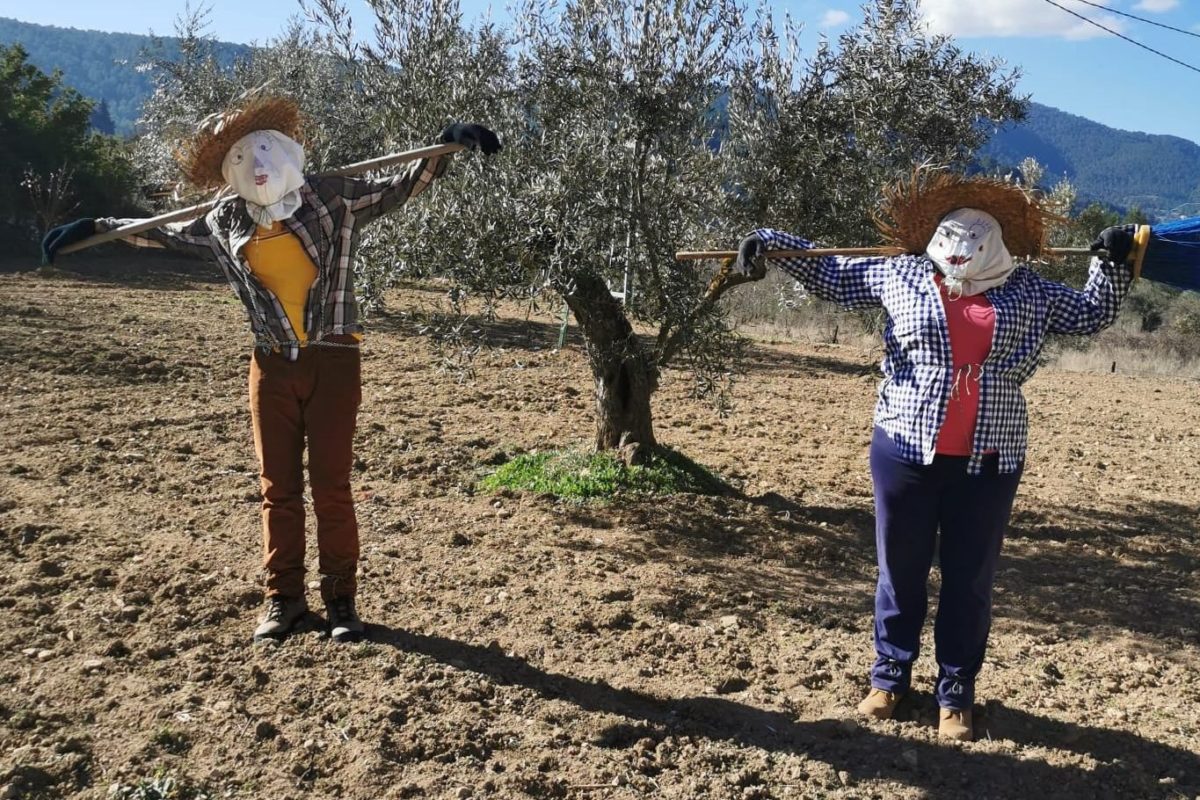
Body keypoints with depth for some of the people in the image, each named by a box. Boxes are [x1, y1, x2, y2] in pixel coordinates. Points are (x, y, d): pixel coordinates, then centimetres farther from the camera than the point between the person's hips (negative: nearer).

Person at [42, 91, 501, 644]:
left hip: (332, 361, -3)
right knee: (278, 487, 8)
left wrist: (445, 144, -18)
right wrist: (96, 228, 21)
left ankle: (340, 600, 12)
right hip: (273, 365, 3)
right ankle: (284, 599, 20)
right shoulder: (227, 222, 6)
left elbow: (401, 187, -5)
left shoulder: (335, 199, -3)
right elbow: (163, 232, 21)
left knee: (331, 486, 0)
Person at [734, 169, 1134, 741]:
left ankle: (955, 693, 24)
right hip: (907, 453, 0)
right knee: (901, 572, 11)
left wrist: (1113, 265, 3)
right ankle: (889, 676, 29)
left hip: (988, 463, 1)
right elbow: (830, 273, 12)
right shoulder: (901, 275, 4)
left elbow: (1092, 314, 17)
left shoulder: (1027, 292, 7)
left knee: (970, 581, 9)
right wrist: (771, 244, 6)